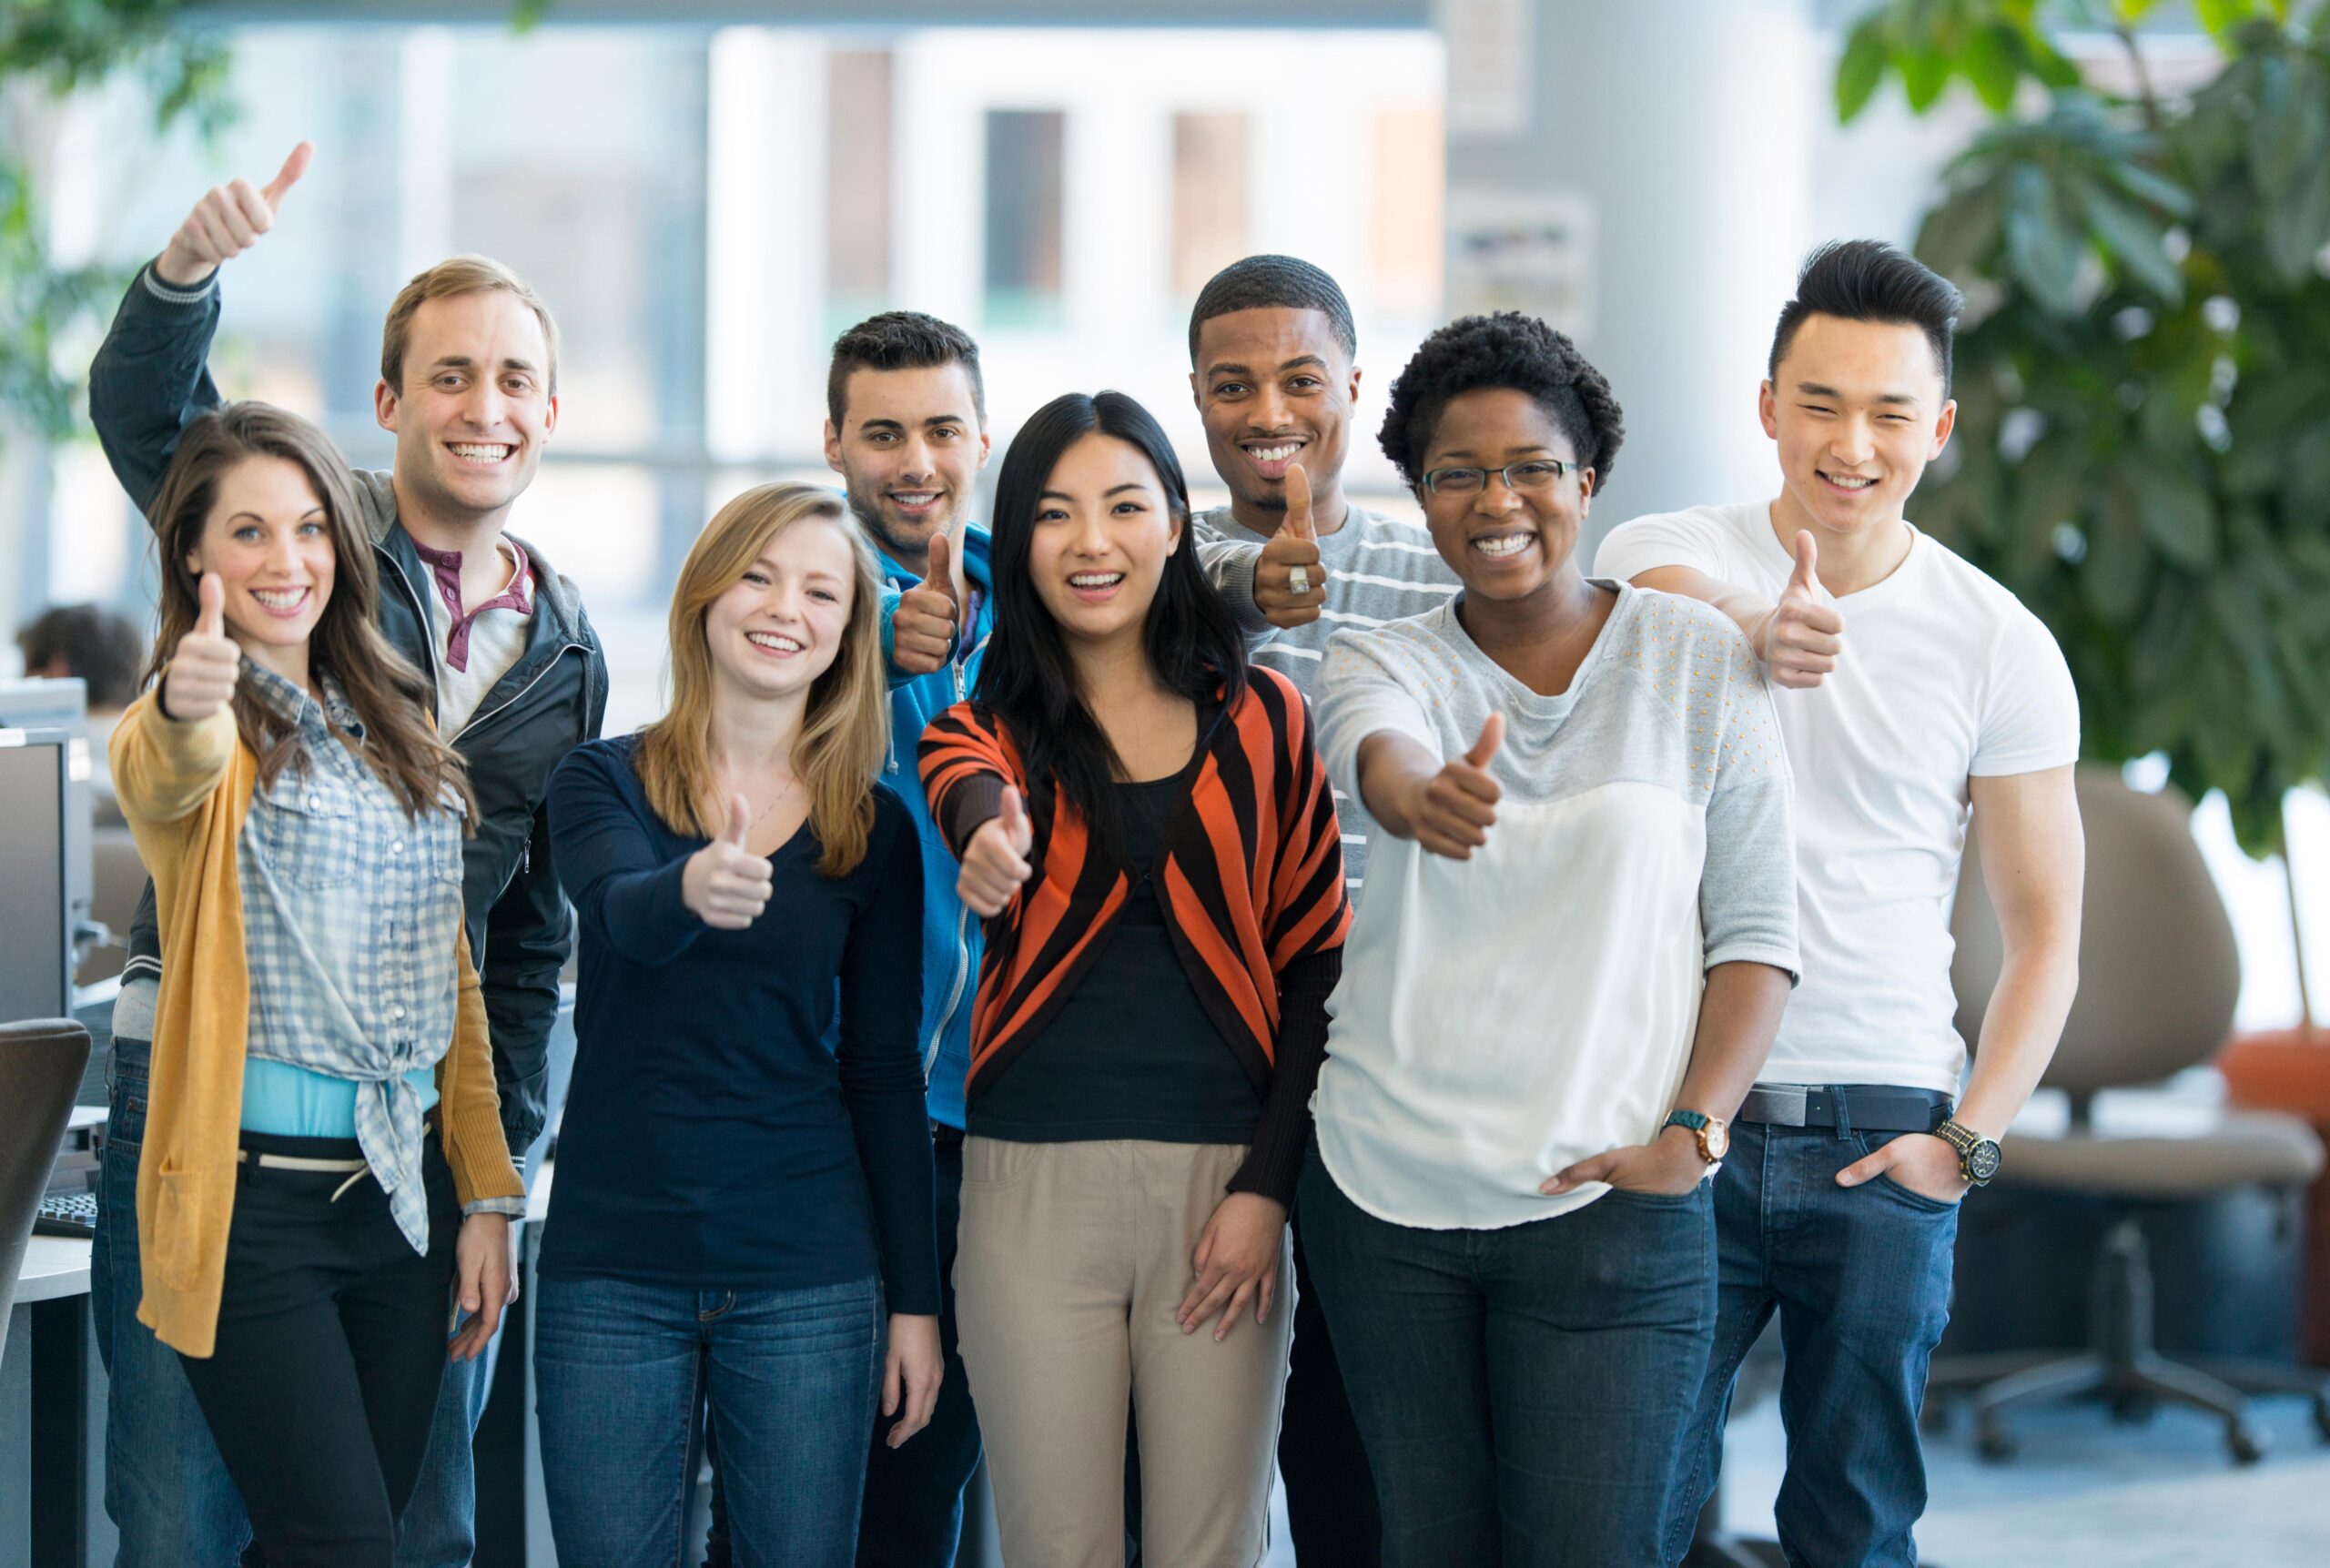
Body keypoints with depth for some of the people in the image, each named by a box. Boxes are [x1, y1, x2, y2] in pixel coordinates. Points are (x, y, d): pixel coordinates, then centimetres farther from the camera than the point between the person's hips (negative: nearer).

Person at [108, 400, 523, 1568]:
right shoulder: (184, 730, -5)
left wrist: (486, 1195, 11)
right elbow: (164, 780, -31)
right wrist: (187, 711, -55)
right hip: (256, 1195, -6)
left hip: (406, 1189, 6)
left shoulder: (392, 730, 15)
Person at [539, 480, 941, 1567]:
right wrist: (694, 891, -45)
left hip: (806, 1274, 1)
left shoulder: (873, 829, 5)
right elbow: (621, 911, -21)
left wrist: (915, 1298, 5)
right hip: (613, 1271, -1)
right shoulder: (603, 783, 1)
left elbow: (884, 1071, 8)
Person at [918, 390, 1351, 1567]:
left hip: (1221, 1181, 0)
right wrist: (988, 831, -46)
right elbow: (962, 778, -20)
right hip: (1033, 1188, 0)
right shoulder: (996, 721, 5)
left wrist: (1267, 1185, -4)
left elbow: (1316, 963, 5)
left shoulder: (1263, 723, 6)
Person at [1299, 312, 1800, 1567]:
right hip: (1387, 1197, 2)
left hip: (1605, 1202, -2)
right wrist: (1426, 798, -46)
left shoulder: (1700, 662, 0)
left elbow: (1756, 929, 1)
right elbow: (1378, 755, -21)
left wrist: (1694, 1132, -13)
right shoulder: (1377, 663, 4)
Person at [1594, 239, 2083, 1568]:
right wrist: (1753, 633, -48)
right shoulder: (1666, 556, 0)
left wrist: (1973, 1138, -6)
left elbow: (2046, 927, 5)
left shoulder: (2001, 647, 1)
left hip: (1881, 1135, 1)